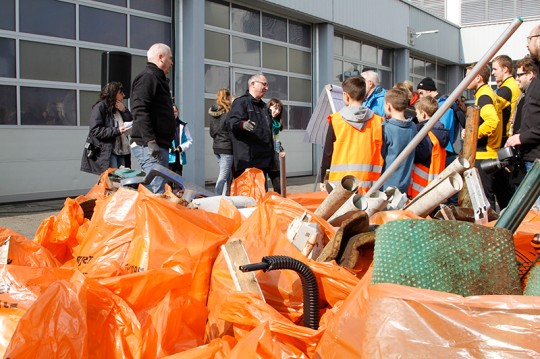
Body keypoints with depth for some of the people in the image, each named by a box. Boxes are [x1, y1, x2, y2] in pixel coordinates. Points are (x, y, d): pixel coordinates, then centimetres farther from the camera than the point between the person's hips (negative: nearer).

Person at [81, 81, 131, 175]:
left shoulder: (118, 108, 21)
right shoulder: (100, 107, -4)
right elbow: (95, 130, -14)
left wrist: (124, 111, 2)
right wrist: (117, 130, -21)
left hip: (121, 152, 8)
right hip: (106, 152, -8)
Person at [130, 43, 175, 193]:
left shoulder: (157, 78, 25)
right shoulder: (147, 77, -8)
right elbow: (140, 111, -20)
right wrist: (150, 140, -25)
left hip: (159, 145, 11)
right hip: (150, 146, -11)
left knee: (160, 189, 11)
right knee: (157, 192, -16)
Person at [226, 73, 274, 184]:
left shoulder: (263, 105, 25)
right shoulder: (241, 102, -3)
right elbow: (231, 121, -18)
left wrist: (272, 148, 32)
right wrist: (242, 124, -38)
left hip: (263, 159, 9)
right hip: (247, 160, -9)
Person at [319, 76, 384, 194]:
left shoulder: (336, 120, -3)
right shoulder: (377, 121, 2)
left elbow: (328, 152, 1)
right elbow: (380, 153, 5)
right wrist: (378, 181, 14)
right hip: (367, 184, 2)